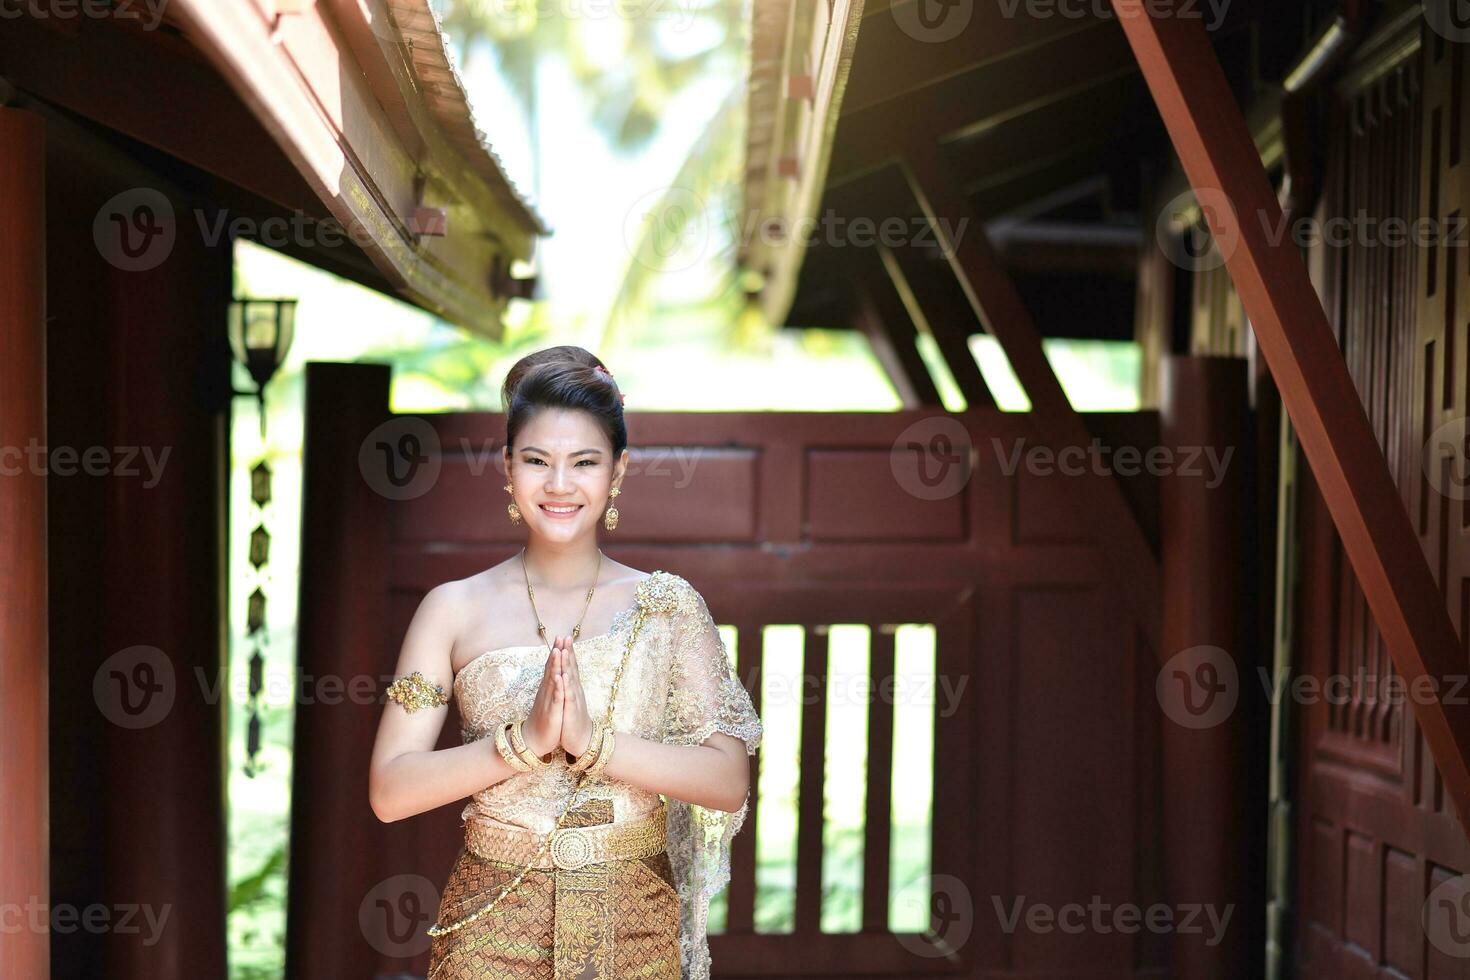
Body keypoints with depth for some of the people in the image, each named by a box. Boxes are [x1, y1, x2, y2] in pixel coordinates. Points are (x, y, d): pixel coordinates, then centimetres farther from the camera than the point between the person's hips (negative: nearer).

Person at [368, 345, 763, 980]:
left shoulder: (667, 605, -1)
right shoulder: (453, 610, -2)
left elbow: (729, 780, -9)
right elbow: (389, 792, -8)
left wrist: (590, 738, -20)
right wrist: (526, 739, -20)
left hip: (636, 929, 1)